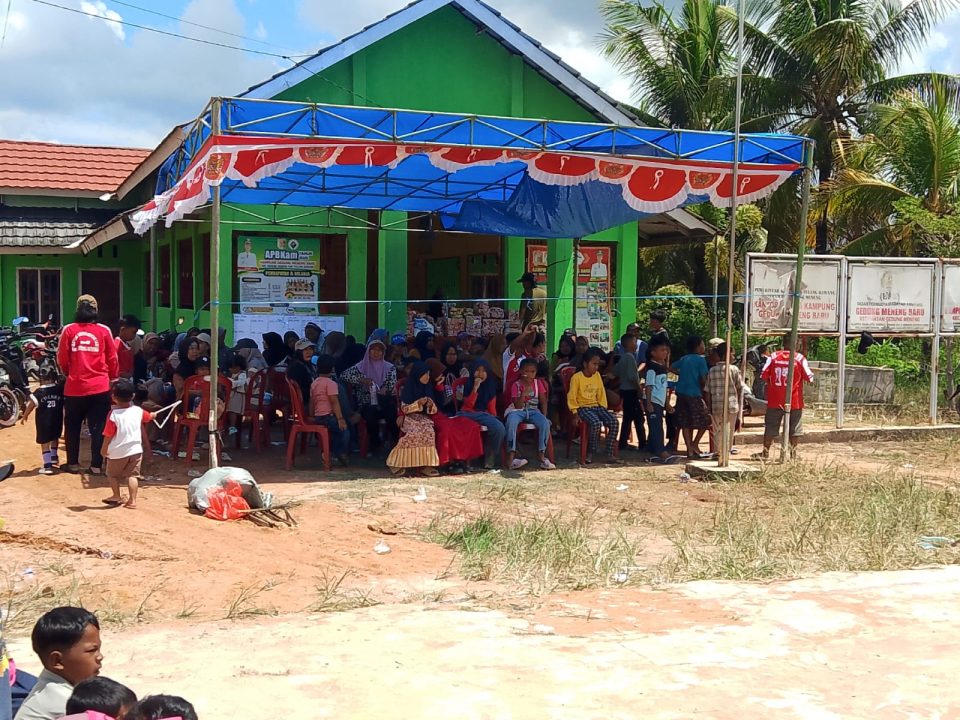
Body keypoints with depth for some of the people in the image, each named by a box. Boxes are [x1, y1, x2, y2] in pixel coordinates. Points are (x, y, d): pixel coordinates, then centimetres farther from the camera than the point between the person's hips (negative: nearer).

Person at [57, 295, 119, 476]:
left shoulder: (68, 330, -3)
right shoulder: (104, 331, -3)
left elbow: (62, 359, 3)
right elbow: (112, 359, 3)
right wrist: (113, 378, 18)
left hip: (75, 387, 1)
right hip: (100, 387, 0)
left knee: (72, 426, 16)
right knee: (98, 427, 7)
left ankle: (73, 463, 21)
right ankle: (96, 465, 6)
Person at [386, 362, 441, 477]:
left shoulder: (427, 389, 11)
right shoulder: (408, 389, -2)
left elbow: (433, 410, 13)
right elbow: (404, 409, -6)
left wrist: (431, 405, -10)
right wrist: (418, 403, -18)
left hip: (423, 418, 4)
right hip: (410, 418, -4)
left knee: (429, 432, -30)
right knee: (414, 433, -34)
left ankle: (426, 464, -30)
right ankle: (398, 463, -19)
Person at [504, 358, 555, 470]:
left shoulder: (538, 383, 8)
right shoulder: (516, 385, -2)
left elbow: (543, 402, 7)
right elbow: (518, 405, -10)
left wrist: (544, 417, -7)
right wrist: (524, 393, -24)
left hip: (533, 411, 2)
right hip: (517, 411, -2)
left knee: (545, 423, -30)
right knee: (511, 422, -38)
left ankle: (541, 454, -18)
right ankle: (511, 456, -38)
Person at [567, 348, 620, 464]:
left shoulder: (597, 375, 10)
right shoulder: (576, 377, -7)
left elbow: (601, 394, 16)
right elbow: (572, 397, -6)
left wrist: (604, 409, 7)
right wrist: (575, 413, -13)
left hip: (596, 406, 6)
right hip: (583, 407, -6)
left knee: (614, 422, -18)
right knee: (596, 423, -34)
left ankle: (610, 454, -13)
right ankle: (590, 453, -15)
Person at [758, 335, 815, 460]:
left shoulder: (774, 356, -3)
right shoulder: (799, 358, -8)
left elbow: (763, 376, -3)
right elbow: (809, 378, -5)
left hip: (774, 400, 2)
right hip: (794, 401, -2)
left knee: (770, 427, 10)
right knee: (795, 428, 9)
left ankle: (765, 452, 15)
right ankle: (793, 453, 9)